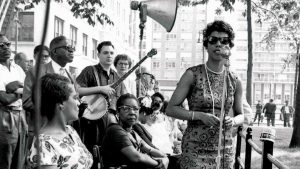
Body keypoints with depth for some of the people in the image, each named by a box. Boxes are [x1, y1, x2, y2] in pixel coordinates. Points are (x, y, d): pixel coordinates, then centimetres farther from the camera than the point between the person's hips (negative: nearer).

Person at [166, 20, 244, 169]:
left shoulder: (235, 81, 4)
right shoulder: (193, 74, -6)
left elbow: (240, 115, 15)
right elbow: (171, 109, -6)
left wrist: (233, 121, -8)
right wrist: (199, 115, -18)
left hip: (225, 149, 4)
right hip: (195, 149, -4)